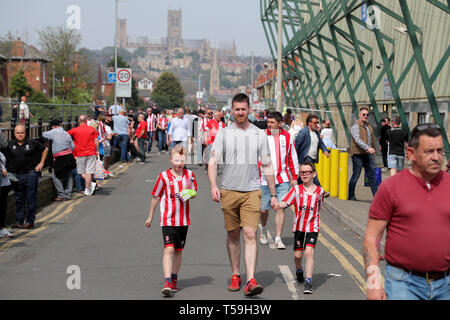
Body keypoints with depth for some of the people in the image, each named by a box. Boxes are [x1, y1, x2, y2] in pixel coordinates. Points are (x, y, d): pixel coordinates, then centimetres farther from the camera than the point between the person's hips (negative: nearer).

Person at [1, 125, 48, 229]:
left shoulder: (32, 143, -2)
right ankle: (19, 221, 17)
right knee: (18, 199, 9)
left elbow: (45, 149, 11)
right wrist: (6, 170, 5)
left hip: (30, 174, -3)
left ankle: (30, 221, 5)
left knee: (31, 199, 0)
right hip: (16, 175, 3)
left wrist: (41, 163, 7)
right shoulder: (10, 144, 4)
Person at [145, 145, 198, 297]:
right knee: (169, 249, -15)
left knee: (178, 250, 14)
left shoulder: (189, 175, 1)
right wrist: (150, 217, 10)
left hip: (183, 220, 4)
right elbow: (156, 197, 2)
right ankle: (167, 282, -20)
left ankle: (174, 279, 30)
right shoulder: (164, 176, -7)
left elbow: (194, 193, 11)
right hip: (168, 220, -4)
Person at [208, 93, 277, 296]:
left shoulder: (260, 134, 7)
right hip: (229, 190, 1)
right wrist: (213, 186, -16)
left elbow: (267, 166, 12)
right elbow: (213, 161, 0)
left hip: (252, 191, -1)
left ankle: (251, 280, -16)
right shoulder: (224, 133, 4)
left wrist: (273, 195, 11)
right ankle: (235, 275, 23)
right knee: (233, 235, 9)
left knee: (250, 234, -11)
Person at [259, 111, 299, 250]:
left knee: (281, 208, -7)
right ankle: (263, 229, 37)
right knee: (264, 209, 6)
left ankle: (278, 239, -2)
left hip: (283, 179, 1)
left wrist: (294, 177, 13)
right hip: (265, 178, -1)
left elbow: (293, 158, 14)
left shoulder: (287, 137, 6)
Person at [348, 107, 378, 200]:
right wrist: (368, 148, -34)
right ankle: (351, 196, 13)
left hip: (368, 154, 7)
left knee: (372, 175, 4)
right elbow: (358, 140, -23)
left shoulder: (369, 126, 16)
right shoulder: (355, 126, -9)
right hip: (358, 155, -7)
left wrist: (373, 149, 17)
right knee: (356, 176, 0)